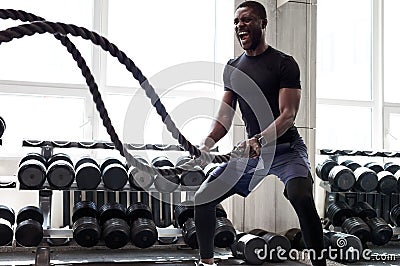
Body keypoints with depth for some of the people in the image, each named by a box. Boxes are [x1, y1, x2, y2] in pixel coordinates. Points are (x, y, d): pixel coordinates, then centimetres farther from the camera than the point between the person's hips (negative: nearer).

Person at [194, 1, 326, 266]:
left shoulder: (284, 63, -10)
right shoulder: (232, 68, 8)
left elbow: (288, 115, -20)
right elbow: (225, 117, 7)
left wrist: (259, 140, -37)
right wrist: (207, 143, -12)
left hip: (286, 149, -6)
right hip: (251, 152, 6)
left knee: (301, 197, -35)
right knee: (203, 198, 1)